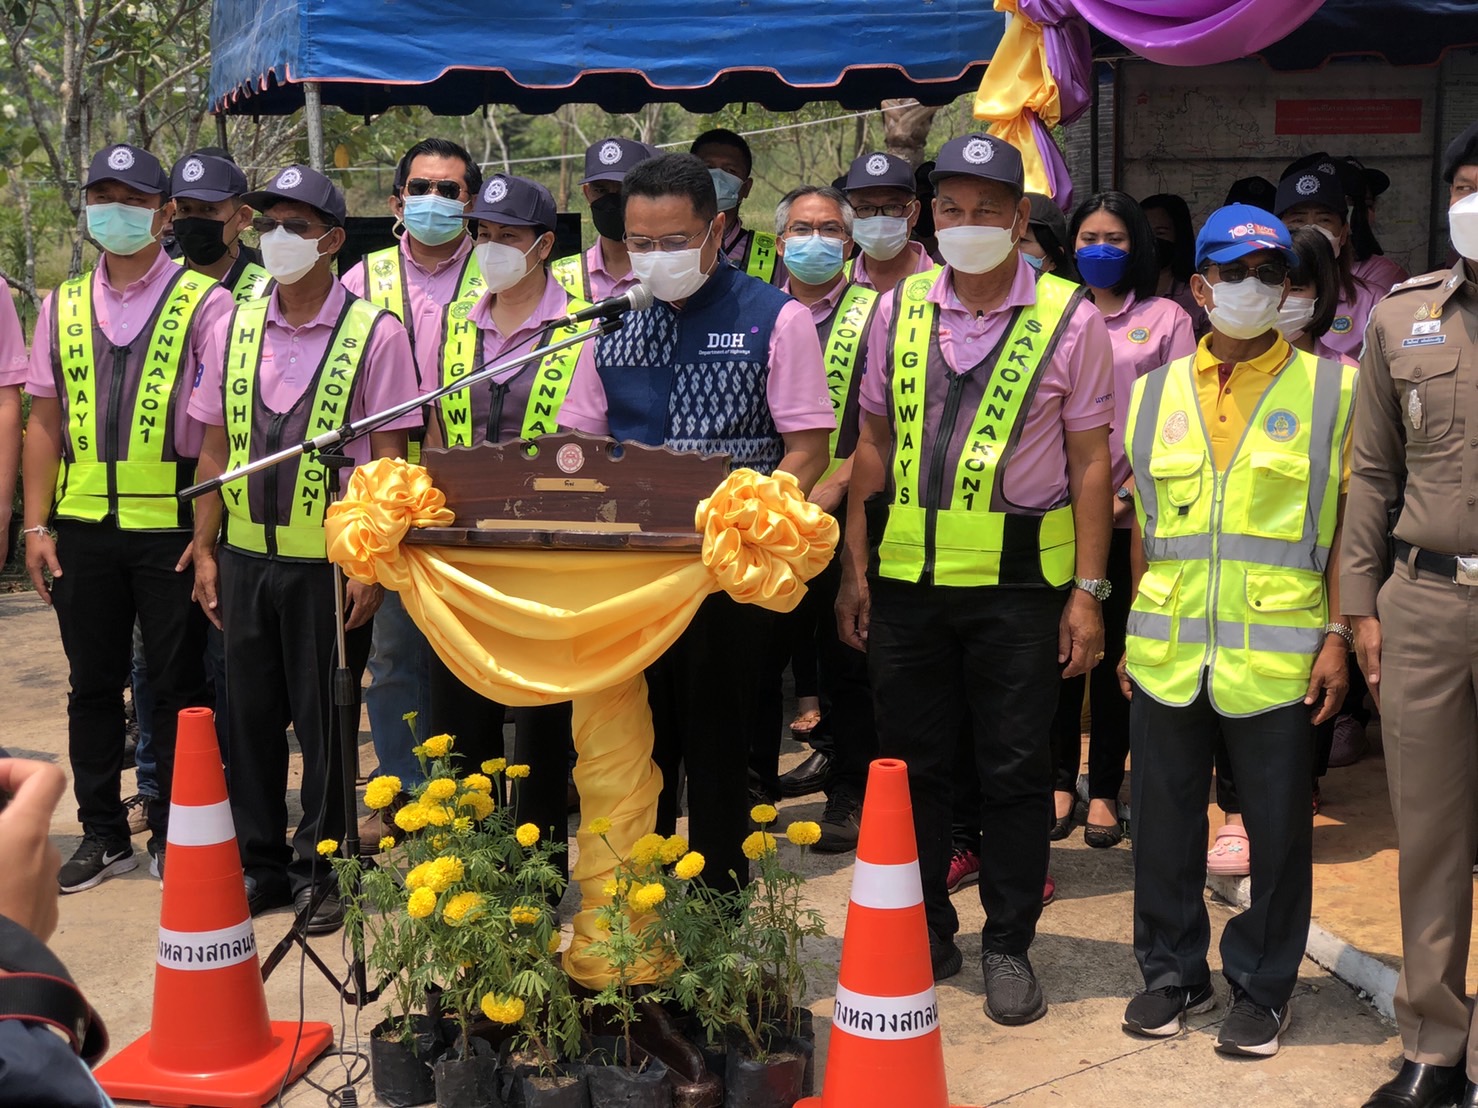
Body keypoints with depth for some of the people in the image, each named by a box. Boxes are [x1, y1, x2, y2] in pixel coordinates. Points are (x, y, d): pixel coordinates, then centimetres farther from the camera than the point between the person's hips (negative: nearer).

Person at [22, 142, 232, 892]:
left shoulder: (203, 304, -3)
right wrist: (37, 526, 6)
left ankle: (173, 838, 19)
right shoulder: (64, 306, 10)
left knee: (176, 688, 6)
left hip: (172, 527, -4)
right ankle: (103, 836, 25)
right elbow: (44, 421, 11)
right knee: (92, 685, 12)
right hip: (84, 527, 4)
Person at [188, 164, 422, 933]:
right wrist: (205, 551, 6)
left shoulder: (374, 334, -6)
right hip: (245, 557, 4)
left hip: (328, 561, -4)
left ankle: (320, 871, 19)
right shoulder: (234, 329, 7)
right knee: (250, 713, 11)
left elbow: (388, 459, -7)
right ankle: (260, 863, 25)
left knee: (323, 719, 5)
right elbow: (214, 450, 10)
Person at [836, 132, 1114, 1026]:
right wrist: (855, 568, 7)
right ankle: (925, 936, 27)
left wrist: (1089, 592, -7)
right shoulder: (900, 309, 6)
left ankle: (1009, 946, 21)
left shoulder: (1071, 321, -3)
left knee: (1017, 771, 6)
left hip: (1020, 582, -3)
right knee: (912, 764, 11)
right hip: (907, 576, 3)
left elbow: (1091, 463, -3)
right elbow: (874, 443, 10)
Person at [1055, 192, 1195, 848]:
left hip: (1131, 515, -2)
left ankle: (1104, 790, 11)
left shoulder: (1165, 319, 6)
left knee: (1116, 652, 3)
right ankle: (1060, 780, 13)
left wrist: (1132, 492, -11)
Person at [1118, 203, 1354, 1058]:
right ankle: (1174, 972, 27)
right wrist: (1133, 633, 10)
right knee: (1166, 820, 11)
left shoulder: (1332, 390, 3)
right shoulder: (1156, 392, 11)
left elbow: (1348, 522, 1)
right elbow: (1142, 523, 13)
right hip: (1167, 655, 3)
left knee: (1279, 828, 6)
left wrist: (1337, 635, -6)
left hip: (1278, 656, -2)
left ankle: (1263, 986, 23)